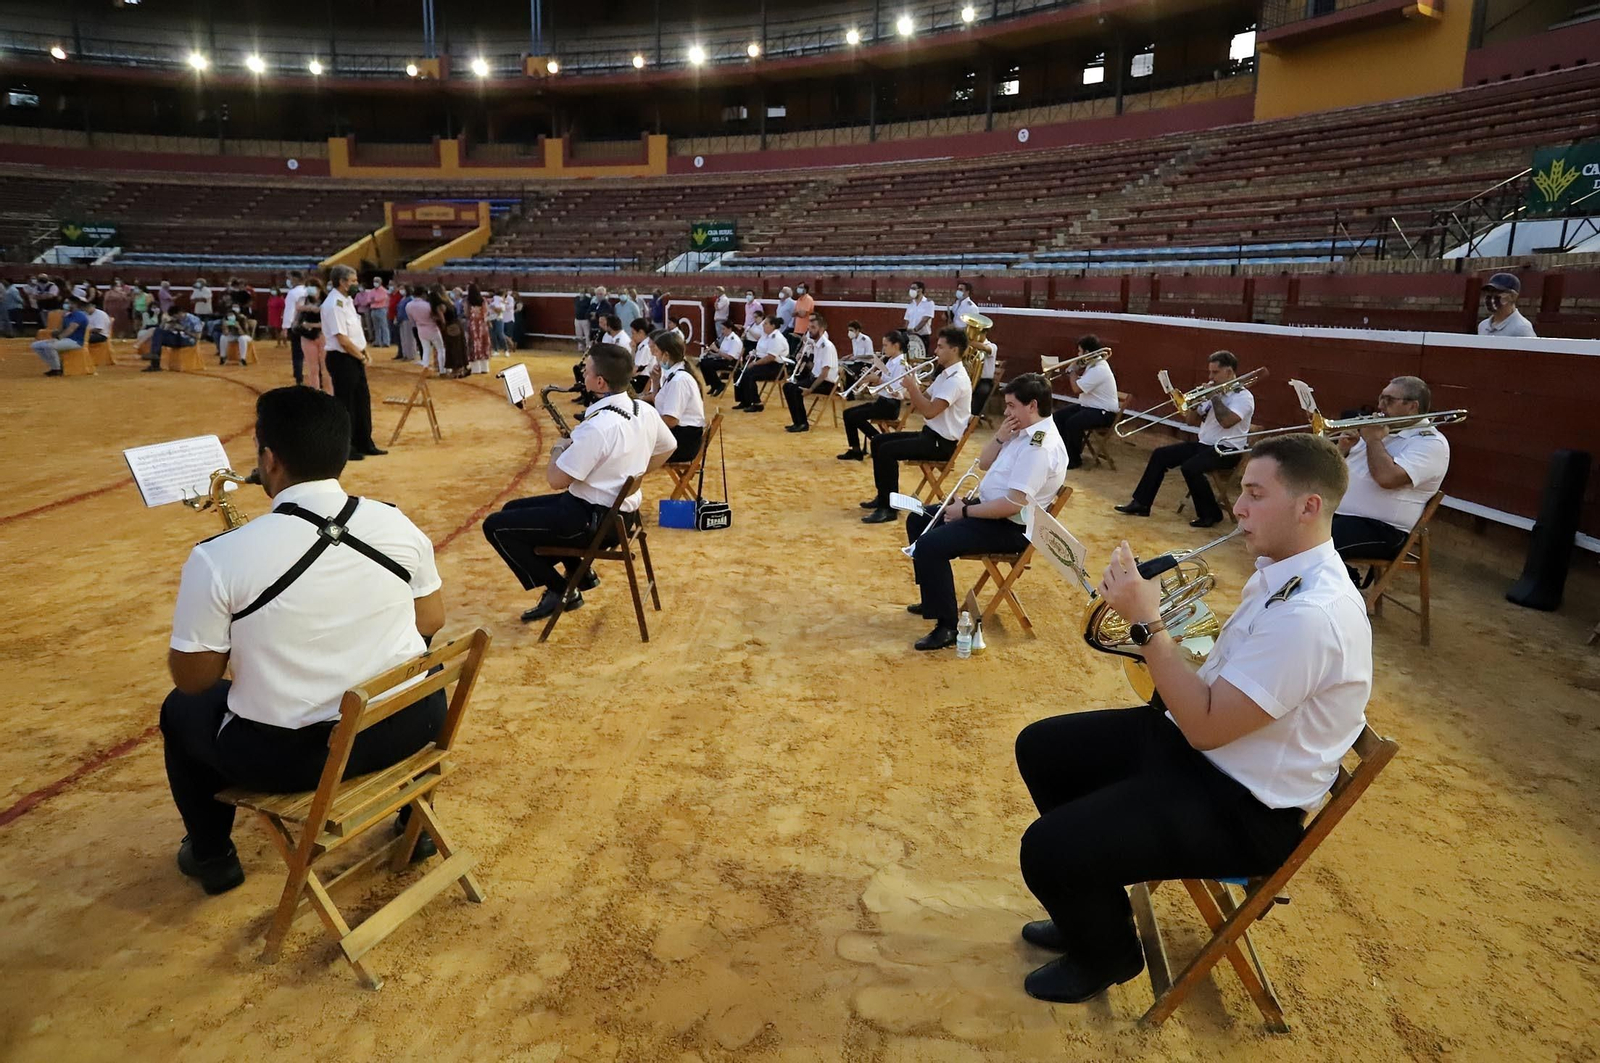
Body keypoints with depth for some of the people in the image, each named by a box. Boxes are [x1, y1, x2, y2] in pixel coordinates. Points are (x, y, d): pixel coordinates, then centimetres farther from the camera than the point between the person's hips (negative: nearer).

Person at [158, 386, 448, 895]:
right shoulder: (398, 525, -8)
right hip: (408, 725, 3)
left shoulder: (218, 559, -19)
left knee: (181, 709, 27)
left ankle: (211, 857, 43)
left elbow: (193, 679, -7)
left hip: (287, 755, -2)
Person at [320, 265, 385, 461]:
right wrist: (361, 357, -12)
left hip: (355, 358, 10)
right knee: (344, 405, -1)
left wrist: (365, 352, 5)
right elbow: (342, 339, -22)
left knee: (362, 401, 15)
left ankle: (364, 444, 25)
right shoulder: (333, 304, -18)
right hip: (341, 359, -10)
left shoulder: (347, 301, 12)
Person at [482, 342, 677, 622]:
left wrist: (559, 451, -1)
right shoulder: (646, 411, -2)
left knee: (495, 526, -1)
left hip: (594, 519, -9)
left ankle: (560, 591, 4)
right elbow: (669, 448, 17)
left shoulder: (597, 426, -28)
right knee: (513, 509, 23)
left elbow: (556, 481, -22)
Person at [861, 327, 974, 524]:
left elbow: (929, 411, -29)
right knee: (879, 441, 9)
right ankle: (883, 496, 18)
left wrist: (912, 386, -19)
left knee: (887, 451, -22)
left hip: (942, 443, -10)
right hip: (930, 434, 10)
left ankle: (888, 508, -14)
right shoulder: (945, 374, 13)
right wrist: (909, 392, -6)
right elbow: (921, 402, 14)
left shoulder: (957, 380, -21)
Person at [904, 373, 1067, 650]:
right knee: (918, 520, 16)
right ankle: (934, 598, 25)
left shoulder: (1040, 447, -25)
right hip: (989, 508, 11)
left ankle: (948, 626, -14)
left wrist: (965, 511, -18)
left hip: (1011, 528, -11)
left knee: (929, 545, -26)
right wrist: (1000, 437, -5)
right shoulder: (1024, 432, 6)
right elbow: (984, 464, 14)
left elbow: (1013, 505, -29)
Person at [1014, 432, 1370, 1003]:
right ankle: (1090, 908, 29)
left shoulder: (1312, 614, -30)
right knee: (1040, 747, 12)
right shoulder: (1281, 572, 2)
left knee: (1046, 849, -19)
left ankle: (1107, 954, 17)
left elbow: (1205, 726, -28)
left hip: (1244, 809, -10)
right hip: (1202, 744, 10)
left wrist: (1146, 623, -27)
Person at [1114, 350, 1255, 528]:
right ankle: (1141, 503, -1)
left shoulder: (1244, 396, -10)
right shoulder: (1214, 393, 13)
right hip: (1204, 445, 8)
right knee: (1160, 454, -3)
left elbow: (1226, 421, -28)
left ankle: (1210, 513, -13)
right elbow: (1192, 420, 15)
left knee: (1190, 467, -33)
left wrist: (1215, 397, -15)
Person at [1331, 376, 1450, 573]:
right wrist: (1343, 450, -1)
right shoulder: (1382, 431, 17)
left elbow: (1386, 477, -26)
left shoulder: (1431, 442, -8)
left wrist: (1373, 440, -11)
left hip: (1379, 529, -9)